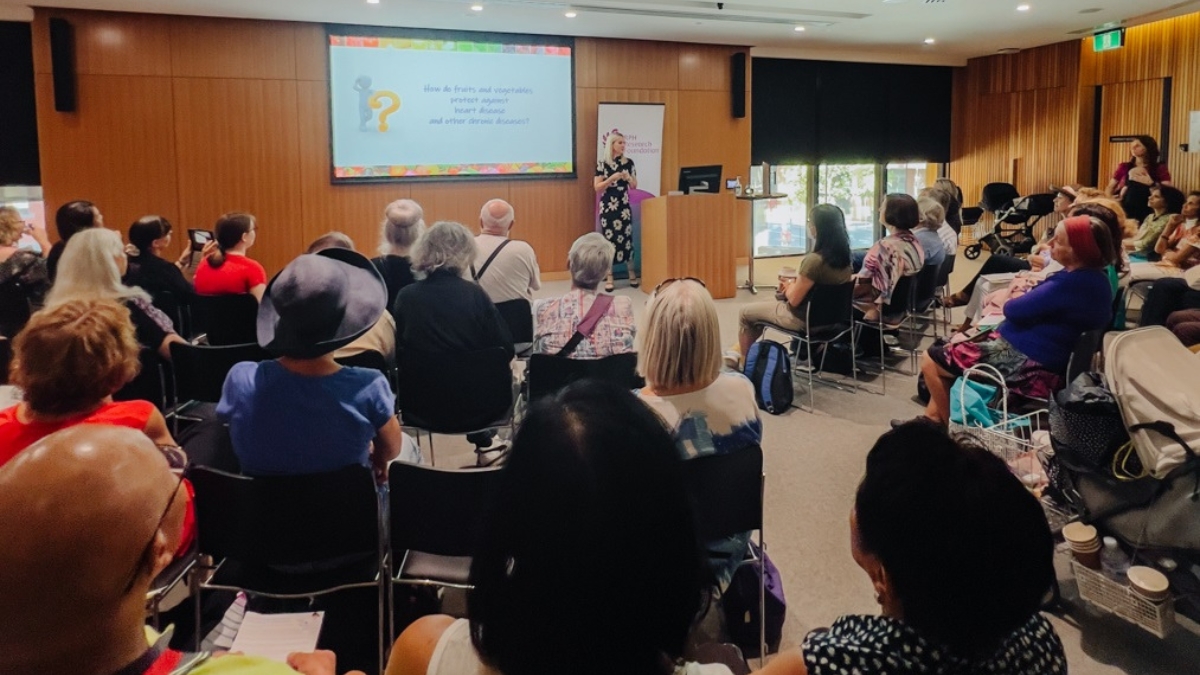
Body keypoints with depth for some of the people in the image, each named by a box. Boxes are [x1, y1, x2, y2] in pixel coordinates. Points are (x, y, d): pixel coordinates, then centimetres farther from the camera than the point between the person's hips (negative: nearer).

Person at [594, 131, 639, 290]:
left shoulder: (628, 162, 6)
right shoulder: (602, 163, -4)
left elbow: (634, 186, 11)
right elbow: (597, 187, -7)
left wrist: (628, 178, -10)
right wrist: (612, 178, -18)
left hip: (624, 205, 3)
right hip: (608, 206, -2)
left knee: (627, 237, 1)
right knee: (609, 239, -2)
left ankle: (632, 275, 12)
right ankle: (609, 278, 4)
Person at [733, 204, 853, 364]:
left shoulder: (813, 260, -31)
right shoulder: (843, 256, -6)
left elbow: (793, 300, -22)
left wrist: (789, 284, -2)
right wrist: (796, 282, 4)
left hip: (803, 318, -8)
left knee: (745, 313, 12)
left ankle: (743, 360, 31)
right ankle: (742, 350, 38)